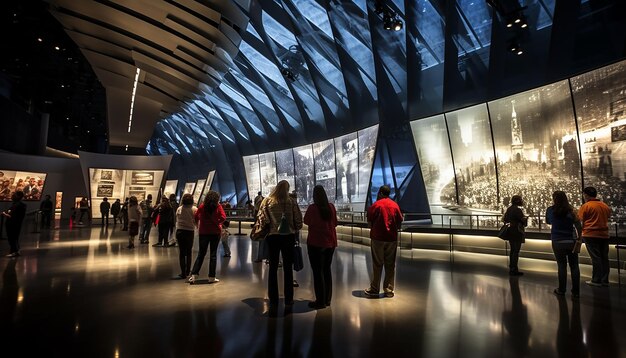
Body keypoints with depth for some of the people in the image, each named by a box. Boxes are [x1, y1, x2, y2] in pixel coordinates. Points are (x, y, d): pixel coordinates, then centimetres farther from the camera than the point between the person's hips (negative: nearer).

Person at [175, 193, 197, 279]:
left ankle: (183, 273, 4)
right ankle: (187, 271, 23)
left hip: (179, 231, 1)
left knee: (181, 252, 5)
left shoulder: (179, 209, 1)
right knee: (189, 252, 14)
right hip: (190, 231, -1)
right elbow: (196, 221, -3)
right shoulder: (194, 209, -7)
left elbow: (177, 221, 7)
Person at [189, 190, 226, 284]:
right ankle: (211, 277, 8)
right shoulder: (218, 206, -7)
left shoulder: (202, 206, -1)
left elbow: (195, 217, -1)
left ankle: (194, 275, 4)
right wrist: (217, 222, -2)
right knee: (213, 254, 5)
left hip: (203, 232, 2)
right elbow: (223, 217, -17)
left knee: (201, 254, 11)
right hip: (215, 232, -2)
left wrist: (199, 225, 15)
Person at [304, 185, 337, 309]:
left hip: (315, 242, -5)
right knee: (327, 270, 16)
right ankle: (327, 299, 24)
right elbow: (335, 223, 9)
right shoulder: (331, 207, -2)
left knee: (317, 271, 4)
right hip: (330, 242, 5)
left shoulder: (312, 208, -13)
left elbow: (306, 221, 3)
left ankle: (320, 301, 8)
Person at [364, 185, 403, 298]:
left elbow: (369, 222, -5)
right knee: (390, 264, 9)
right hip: (392, 238, 3)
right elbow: (399, 223, 7)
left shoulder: (376, 205, -6)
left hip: (378, 238, -3)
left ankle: (374, 289, 10)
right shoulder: (395, 205, 5)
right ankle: (389, 290, 13)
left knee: (377, 264, 4)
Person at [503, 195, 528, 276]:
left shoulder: (509, 209, 8)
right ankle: (514, 270, 2)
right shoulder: (517, 210, -17)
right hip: (517, 233, -8)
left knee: (512, 250, 17)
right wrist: (526, 217, 4)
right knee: (516, 251, -2)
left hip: (510, 232, 8)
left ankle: (511, 268, 24)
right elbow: (523, 220, -15)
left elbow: (505, 220, 15)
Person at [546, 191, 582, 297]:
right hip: (571, 241, 0)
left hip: (558, 242, 0)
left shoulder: (550, 210, -4)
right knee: (574, 266, 8)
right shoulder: (571, 210, -4)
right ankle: (576, 291, 11)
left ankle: (561, 290, 14)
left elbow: (547, 222, 12)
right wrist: (579, 238, 1)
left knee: (562, 266, 8)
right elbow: (578, 226, -8)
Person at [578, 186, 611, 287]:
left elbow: (580, 220, -12)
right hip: (604, 235, 6)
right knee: (604, 257, 10)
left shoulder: (586, 206, -11)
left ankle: (596, 280, 3)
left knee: (595, 258, -2)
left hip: (591, 235, -6)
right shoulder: (605, 206, 9)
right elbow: (608, 217, 21)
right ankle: (605, 280, 16)